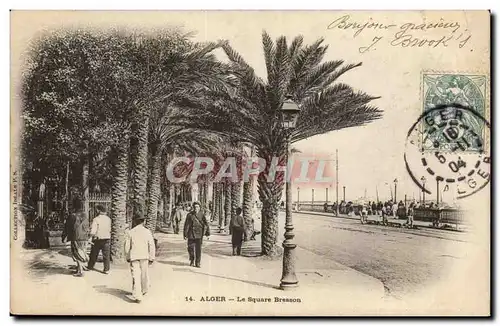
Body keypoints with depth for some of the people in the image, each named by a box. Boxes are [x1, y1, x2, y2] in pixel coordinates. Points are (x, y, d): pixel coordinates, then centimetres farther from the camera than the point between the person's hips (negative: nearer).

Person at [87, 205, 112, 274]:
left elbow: (93, 231, -18)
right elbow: (109, 229, 7)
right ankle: (106, 269, 3)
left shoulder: (96, 219, -15)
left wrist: (92, 234, 1)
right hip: (107, 239, 3)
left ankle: (90, 267, 29)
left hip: (97, 239, -3)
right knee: (106, 255, 6)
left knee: (94, 254, 14)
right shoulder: (108, 219, 1)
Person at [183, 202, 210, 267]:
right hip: (191, 234, 1)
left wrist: (208, 233, -3)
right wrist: (185, 234, -1)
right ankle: (192, 261, 27)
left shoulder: (202, 214, 0)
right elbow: (186, 225, 1)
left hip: (199, 234, -1)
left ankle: (198, 262, 9)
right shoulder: (190, 215, -1)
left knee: (198, 249, -2)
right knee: (190, 248, 5)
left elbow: (206, 224, 2)